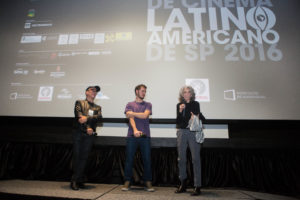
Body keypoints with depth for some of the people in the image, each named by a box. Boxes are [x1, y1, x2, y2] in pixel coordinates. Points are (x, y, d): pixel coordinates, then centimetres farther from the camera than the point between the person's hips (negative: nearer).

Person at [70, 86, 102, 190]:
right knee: (77, 156, -1)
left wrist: (87, 118, -18)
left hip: (90, 135, 2)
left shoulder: (97, 107, 18)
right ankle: (80, 180, 8)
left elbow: (99, 117, -2)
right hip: (78, 132, -2)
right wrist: (87, 128, -13)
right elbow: (79, 116, -5)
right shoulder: (79, 102, 10)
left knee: (84, 157, 1)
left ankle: (75, 180, 11)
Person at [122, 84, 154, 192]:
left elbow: (145, 115, -7)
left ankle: (148, 183, 17)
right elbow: (130, 118, -6)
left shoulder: (148, 104, 12)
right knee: (129, 159, 5)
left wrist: (132, 113, -3)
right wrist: (135, 130, -21)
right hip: (132, 136, 0)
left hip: (145, 136, 1)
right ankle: (127, 182, 18)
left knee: (147, 159, 4)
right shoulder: (130, 104, 9)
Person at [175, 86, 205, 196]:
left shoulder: (195, 104, 8)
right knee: (181, 158, 6)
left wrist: (196, 117, -10)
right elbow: (177, 121, 6)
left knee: (195, 158, -5)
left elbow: (201, 118, 12)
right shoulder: (179, 105, 11)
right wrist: (180, 111, -8)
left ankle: (197, 186, 3)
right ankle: (183, 185, 21)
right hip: (181, 132, 2)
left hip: (193, 132, -2)